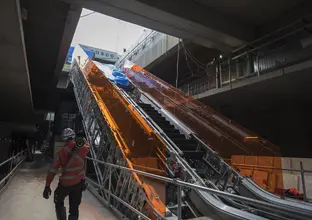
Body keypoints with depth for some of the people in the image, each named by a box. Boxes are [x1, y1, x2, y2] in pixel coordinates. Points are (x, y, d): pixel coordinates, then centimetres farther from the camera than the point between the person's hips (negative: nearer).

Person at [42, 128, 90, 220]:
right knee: (74, 208, 16)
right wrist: (82, 139, 28)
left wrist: (47, 186, -6)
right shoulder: (83, 148, -10)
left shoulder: (61, 152, -13)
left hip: (65, 184, -2)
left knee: (59, 203, 27)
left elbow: (52, 170, -12)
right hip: (79, 183, 2)